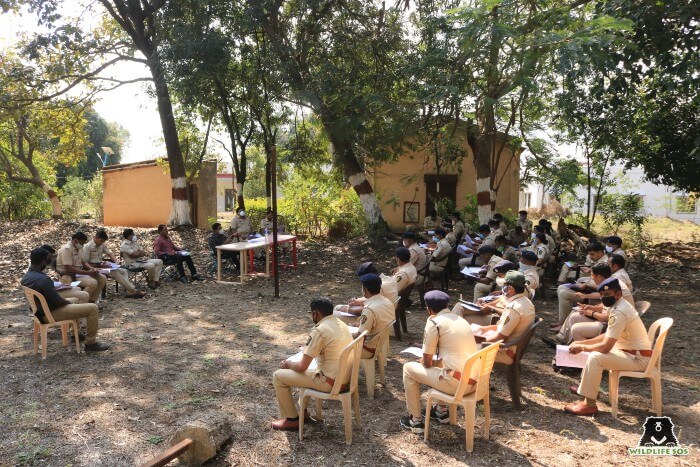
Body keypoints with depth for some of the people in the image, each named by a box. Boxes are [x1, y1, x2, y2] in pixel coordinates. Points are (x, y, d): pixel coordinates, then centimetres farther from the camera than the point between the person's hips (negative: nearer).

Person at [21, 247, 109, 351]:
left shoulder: (25, 278, 1)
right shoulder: (43, 279, -29)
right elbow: (57, 301, -23)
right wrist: (69, 303, -3)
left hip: (40, 313, 10)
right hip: (51, 315, -10)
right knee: (93, 308, -11)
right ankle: (91, 343, -2)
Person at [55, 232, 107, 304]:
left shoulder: (79, 248, 10)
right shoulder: (66, 249, -19)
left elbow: (83, 262, 20)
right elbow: (69, 269, -26)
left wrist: (91, 268, -2)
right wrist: (88, 272, -26)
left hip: (79, 272, 10)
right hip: (69, 276, -9)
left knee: (103, 279, -1)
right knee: (93, 283, -30)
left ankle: (91, 301, 2)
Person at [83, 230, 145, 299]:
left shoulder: (102, 244, 10)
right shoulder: (87, 247, -11)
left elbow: (110, 253, 13)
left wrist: (115, 262, -8)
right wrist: (98, 266, -21)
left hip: (102, 265, 8)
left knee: (124, 271, -8)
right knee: (114, 273, -28)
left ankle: (129, 292, -25)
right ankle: (133, 290, -28)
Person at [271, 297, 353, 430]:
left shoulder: (319, 331, -21)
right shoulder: (341, 324, 5)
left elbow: (302, 367, -17)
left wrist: (288, 364, 3)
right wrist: (308, 349, 26)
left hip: (330, 382, -9)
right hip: (346, 377, 9)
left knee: (278, 376, 2)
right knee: (308, 365, 31)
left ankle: (292, 419, 15)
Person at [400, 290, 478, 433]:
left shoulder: (434, 322, -7)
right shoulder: (460, 320, 15)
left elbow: (427, 362, -3)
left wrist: (422, 362, 19)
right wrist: (434, 362, 31)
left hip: (458, 383, -8)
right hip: (475, 381, 8)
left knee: (409, 368, 10)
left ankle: (416, 420, 18)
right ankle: (442, 411, 37)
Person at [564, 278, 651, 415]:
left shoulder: (618, 312, -25)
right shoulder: (618, 305, 6)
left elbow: (605, 347, -26)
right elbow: (608, 336, 16)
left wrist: (582, 347, -11)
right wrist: (583, 342, 9)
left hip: (638, 358, -11)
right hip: (631, 350, 11)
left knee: (595, 357, -25)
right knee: (594, 349, 17)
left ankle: (589, 405, -16)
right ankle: (588, 387, 28)